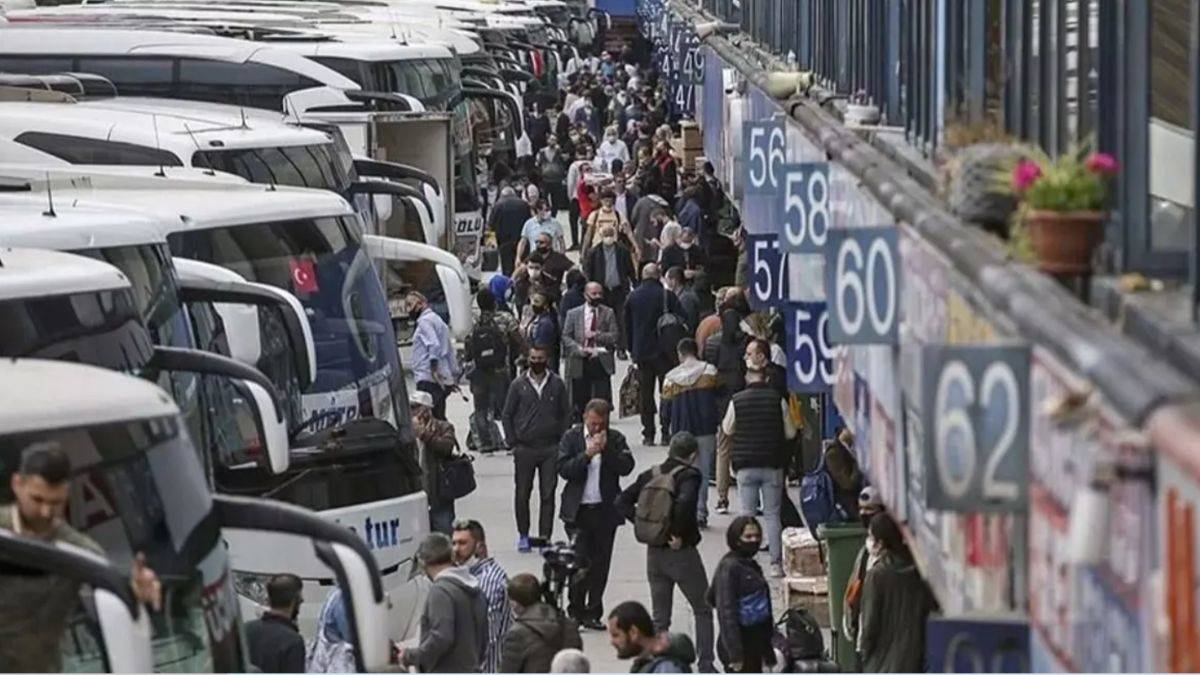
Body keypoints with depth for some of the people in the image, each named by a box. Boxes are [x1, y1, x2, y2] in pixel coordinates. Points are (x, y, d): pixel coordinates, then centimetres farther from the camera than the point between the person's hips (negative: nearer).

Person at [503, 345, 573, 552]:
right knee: (522, 494, 5)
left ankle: (545, 537, 3)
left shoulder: (557, 384, 3)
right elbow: (507, 415, 6)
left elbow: (566, 414, 8)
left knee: (548, 495, -1)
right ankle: (523, 535, 18)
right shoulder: (518, 385, 2)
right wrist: (513, 443, 0)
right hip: (524, 449, 0)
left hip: (550, 449, 0)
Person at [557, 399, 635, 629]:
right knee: (580, 562, -8)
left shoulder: (615, 439, 5)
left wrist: (606, 449, -15)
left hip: (606, 511, 2)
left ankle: (593, 612, 15)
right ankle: (575, 610, 3)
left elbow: (627, 467, -7)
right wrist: (587, 454, -17)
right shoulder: (571, 437, 1)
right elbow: (564, 470, -8)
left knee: (600, 564, 6)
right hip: (578, 511, -2)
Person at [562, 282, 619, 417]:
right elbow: (565, 337, 3)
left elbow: (614, 337, 0)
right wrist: (579, 349, -13)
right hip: (579, 364, 0)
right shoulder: (573, 314, 7)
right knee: (579, 404, 4)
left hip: (601, 364, 0)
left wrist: (596, 335, -12)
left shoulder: (608, 313, 7)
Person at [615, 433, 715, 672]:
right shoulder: (690, 475, -12)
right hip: (682, 552, -5)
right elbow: (685, 502, -32)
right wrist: (678, 534, -19)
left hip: (654, 552, 5)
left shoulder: (651, 475, 5)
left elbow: (622, 502, 2)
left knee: (659, 617, 12)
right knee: (703, 611, 10)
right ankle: (705, 664, 5)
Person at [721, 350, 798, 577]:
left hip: (745, 465, 0)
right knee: (772, 514, 6)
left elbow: (727, 429, 7)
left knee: (747, 514, 6)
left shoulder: (737, 401, -6)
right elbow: (790, 433, 1)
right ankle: (776, 563, 3)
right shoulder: (777, 400, -6)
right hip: (772, 465, 0)